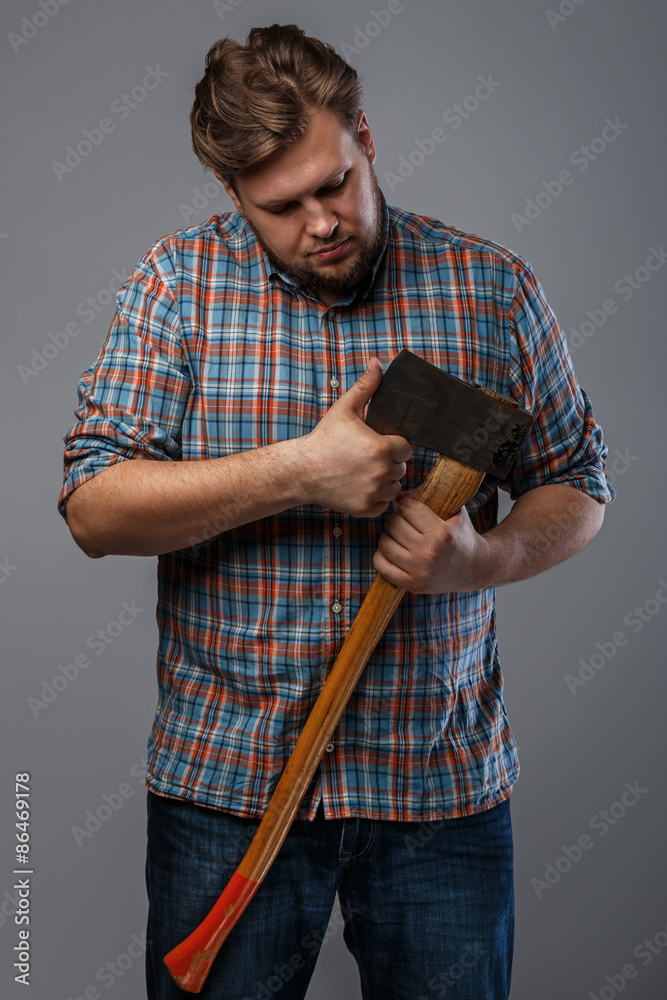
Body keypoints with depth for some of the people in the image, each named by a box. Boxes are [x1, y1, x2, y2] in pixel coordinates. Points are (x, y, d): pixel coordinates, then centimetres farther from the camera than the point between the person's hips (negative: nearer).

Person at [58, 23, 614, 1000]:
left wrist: (485, 557, -15)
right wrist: (296, 472, -20)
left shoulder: (494, 288, 0)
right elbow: (94, 507, -9)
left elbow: (577, 486, 7)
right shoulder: (180, 280, -2)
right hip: (223, 781, 0)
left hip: (443, 783, 1)